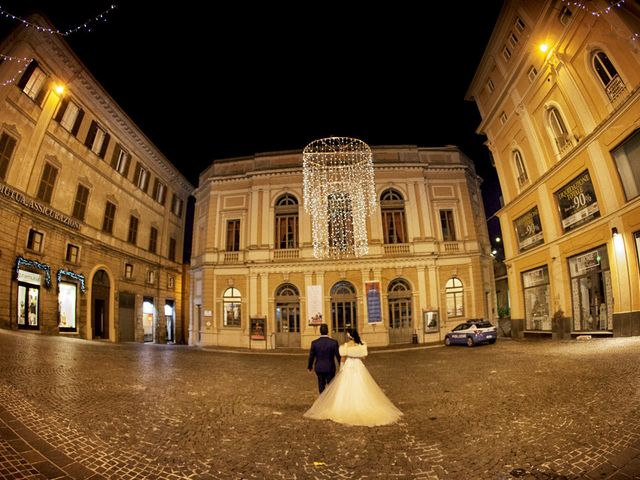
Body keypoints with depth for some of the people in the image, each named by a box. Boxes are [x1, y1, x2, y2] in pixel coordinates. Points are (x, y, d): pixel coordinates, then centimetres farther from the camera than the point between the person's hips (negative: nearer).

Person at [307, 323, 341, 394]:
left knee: (321, 385, 18)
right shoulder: (334, 342, -14)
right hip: (330, 368, -1)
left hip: (319, 368, 1)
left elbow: (311, 356, -1)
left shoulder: (314, 343, -10)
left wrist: (309, 366, 15)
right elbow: (338, 356, -8)